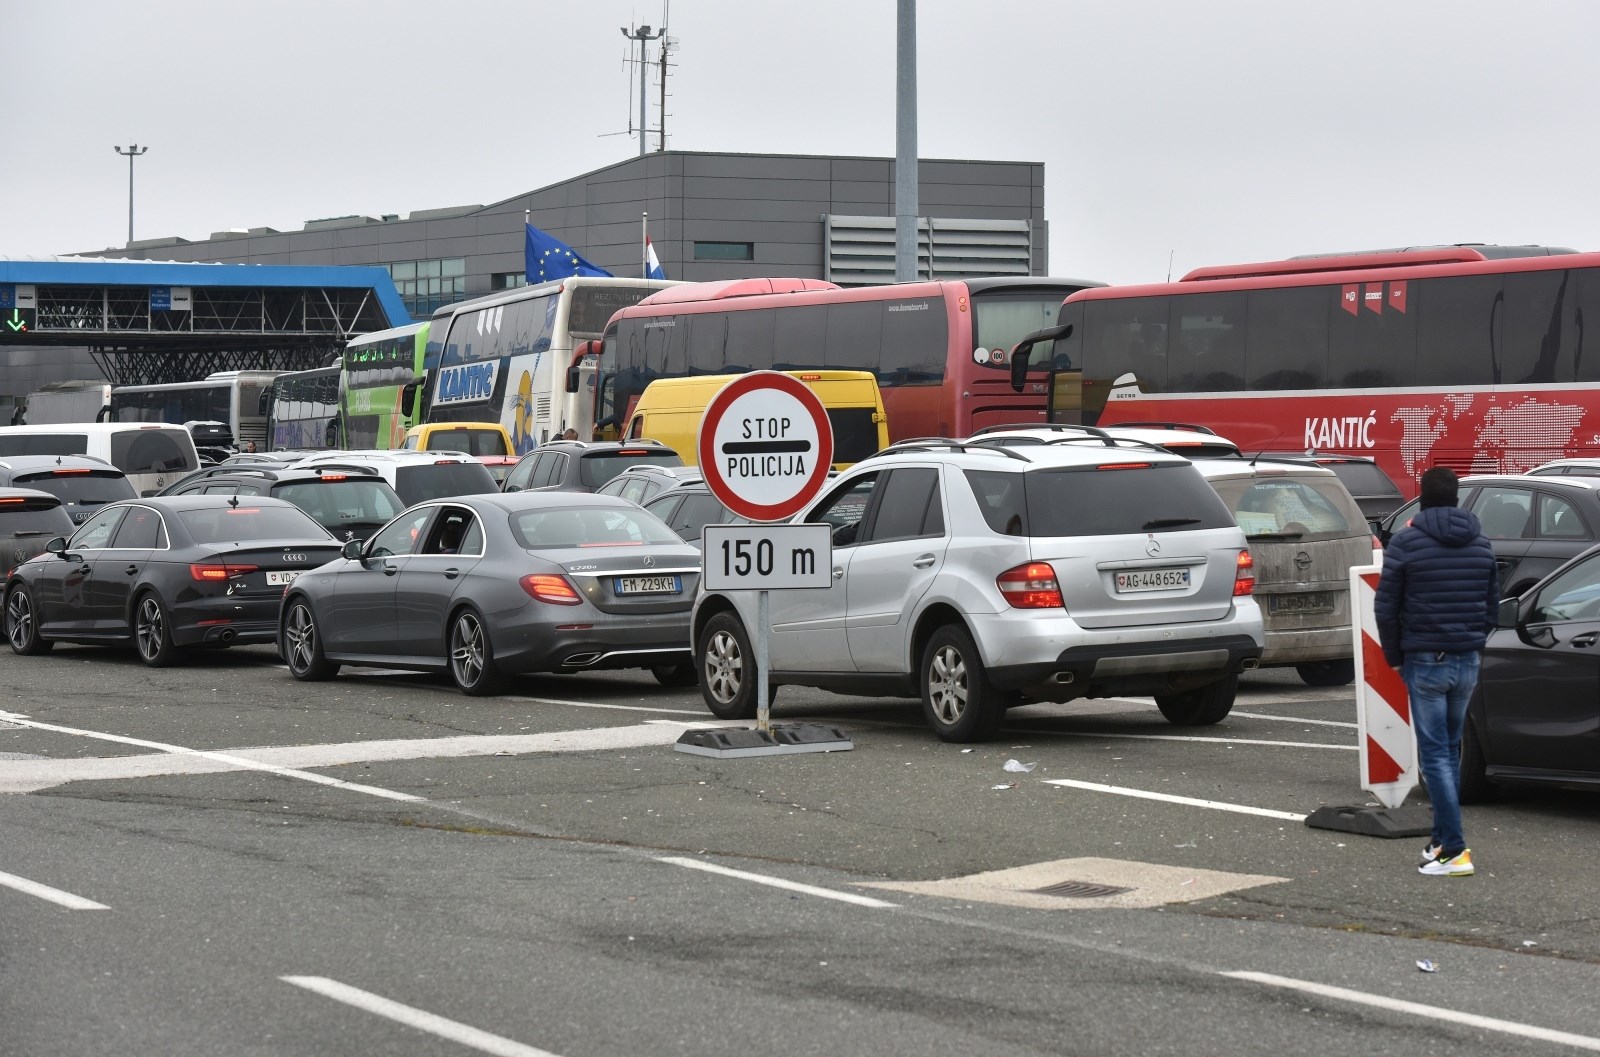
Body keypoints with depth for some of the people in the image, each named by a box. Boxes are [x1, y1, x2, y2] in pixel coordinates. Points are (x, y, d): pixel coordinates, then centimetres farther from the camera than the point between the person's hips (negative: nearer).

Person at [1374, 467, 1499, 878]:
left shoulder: (1406, 542, -9)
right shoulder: (1481, 543, 7)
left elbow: (1385, 607, -7)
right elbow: (1492, 604, 12)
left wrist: (1394, 657, 5)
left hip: (1425, 662, -5)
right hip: (1467, 662, 5)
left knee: (1435, 754, -4)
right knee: (1450, 751, 17)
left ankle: (1454, 850, -11)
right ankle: (1443, 837, 21)